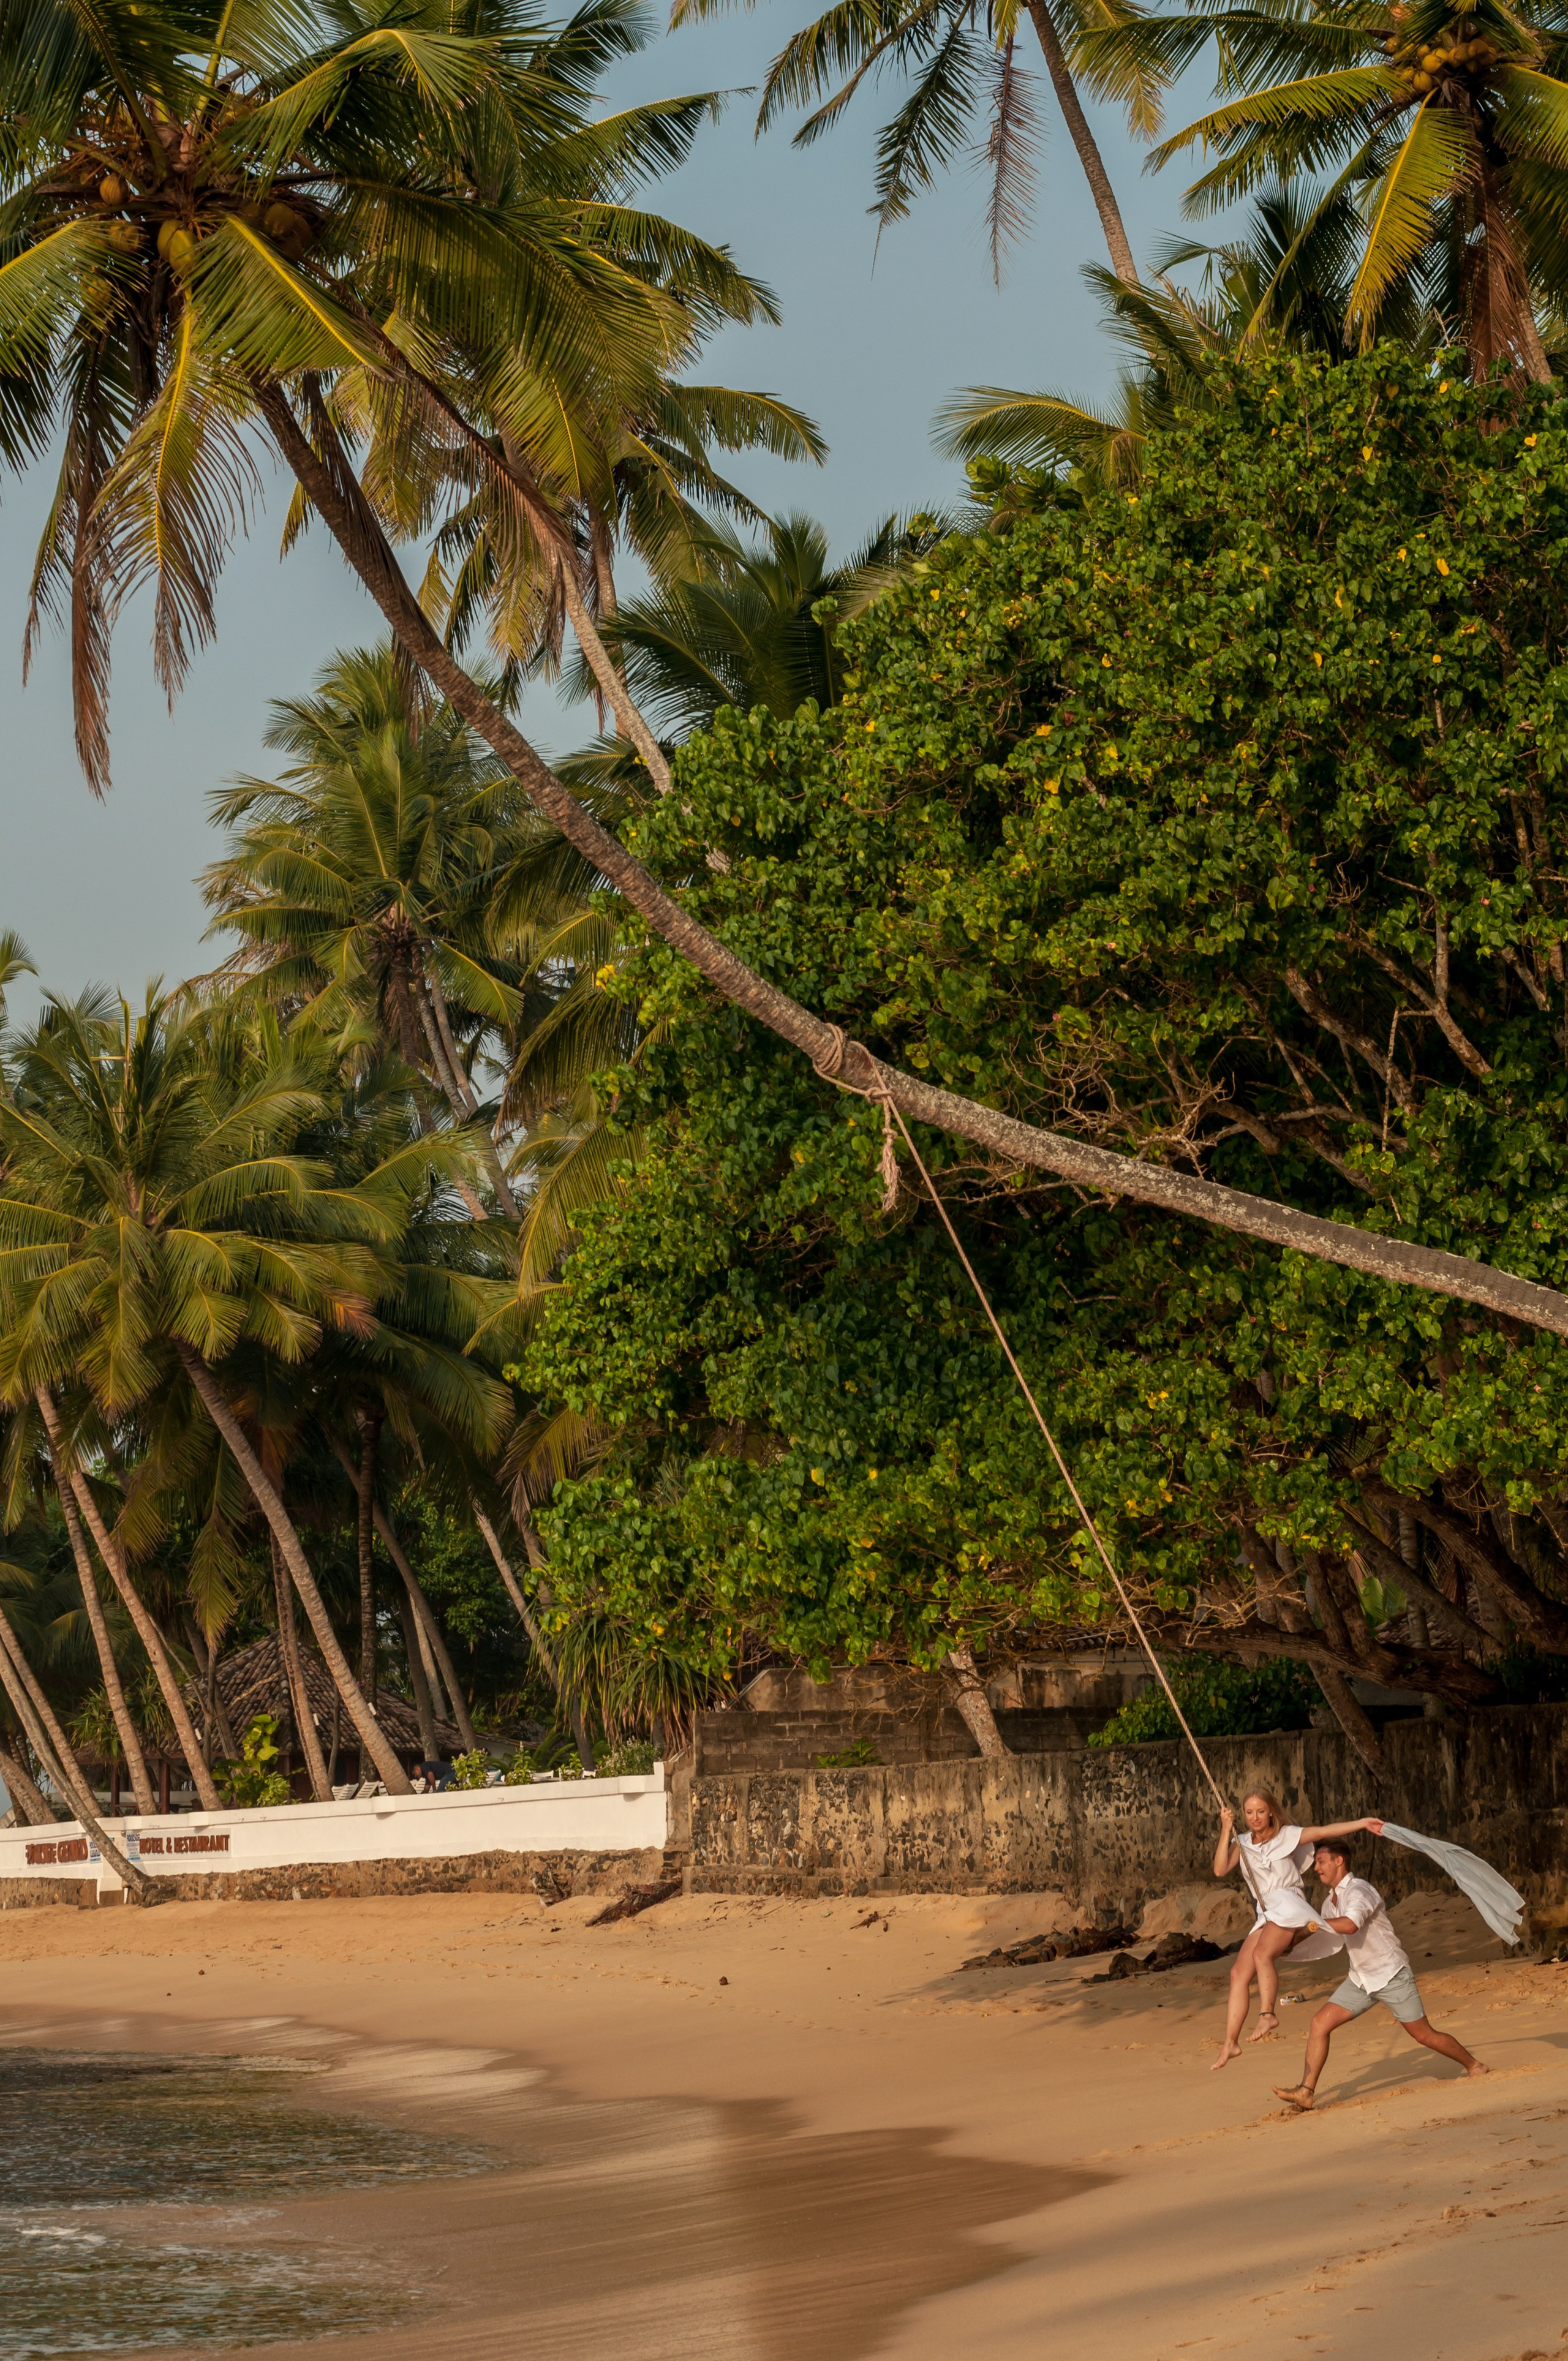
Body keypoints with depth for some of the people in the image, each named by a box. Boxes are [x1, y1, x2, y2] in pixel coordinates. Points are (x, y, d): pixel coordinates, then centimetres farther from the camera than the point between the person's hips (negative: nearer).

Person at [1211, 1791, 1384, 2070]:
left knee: (1262, 1953, -33)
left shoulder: (1287, 1835, 6)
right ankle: (1230, 2043, -6)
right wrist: (1226, 1830, -6)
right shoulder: (1241, 1844, 14)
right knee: (1239, 1973, -6)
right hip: (1265, 1916, 5)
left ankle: (1267, 2014, -37)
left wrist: (1362, 1823, -7)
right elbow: (1220, 1869, -1)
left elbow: (1324, 1831, 1)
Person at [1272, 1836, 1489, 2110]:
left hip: (1392, 1975, -8)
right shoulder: (1330, 1901, 7)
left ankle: (1475, 2066, 24)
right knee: (1320, 2024, -7)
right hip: (1360, 1980, 8)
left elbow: (1349, 1925, -41)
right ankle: (1306, 2091, -9)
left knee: (1424, 2035, 1)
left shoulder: (1359, 1891, -21)